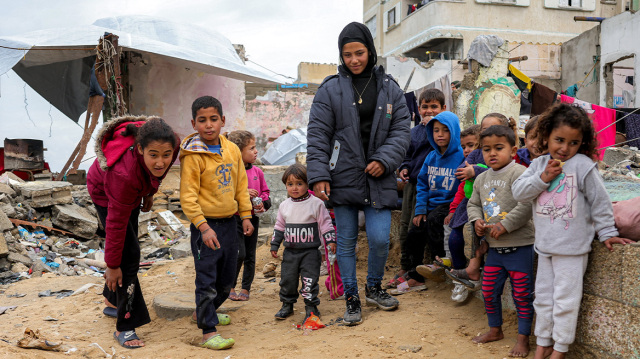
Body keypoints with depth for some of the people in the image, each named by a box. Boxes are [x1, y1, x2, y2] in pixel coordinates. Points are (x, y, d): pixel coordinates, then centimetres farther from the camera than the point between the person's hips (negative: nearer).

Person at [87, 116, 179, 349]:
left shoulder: (172, 144, -32)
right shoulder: (125, 172, -46)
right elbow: (116, 224, -34)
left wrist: (149, 193, 7)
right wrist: (112, 265, -24)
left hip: (133, 190, 7)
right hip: (105, 192, -6)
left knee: (129, 246, 19)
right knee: (129, 255, -13)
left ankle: (112, 298, 41)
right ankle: (125, 327, -3)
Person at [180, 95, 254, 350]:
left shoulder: (233, 150, 4)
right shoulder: (193, 156, -14)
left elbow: (241, 185, 12)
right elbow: (187, 196, -16)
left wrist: (246, 215, 9)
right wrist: (203, 227, -20)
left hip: (230, 223, 7)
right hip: (206, 225, -7)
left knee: (227, 278, 18)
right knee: (207, 280, -3)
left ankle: (204, 312, 40)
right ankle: (208, 332, 6)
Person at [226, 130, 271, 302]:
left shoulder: (257, 172, 6)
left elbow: (265, 193, 14)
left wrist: (263, 203, -5)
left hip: (253, 218, 5)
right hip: (235, 218, -5)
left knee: (250, 256, 10)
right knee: (239, 254, -9)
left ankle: (246, 288, 23)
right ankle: (230, 287, 12)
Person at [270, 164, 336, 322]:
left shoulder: (316, 203, -6)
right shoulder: (284, 205, 7)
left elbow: (325, 224, -2)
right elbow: (279, 227, 15)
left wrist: (330, 241, -8)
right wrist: (274, 245, 14)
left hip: (310, 251, -4)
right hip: (290, 251, 4)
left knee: (309, 280, -4)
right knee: (287, 278, 9)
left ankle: (311, 307, 9)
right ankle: (287, 305, 27)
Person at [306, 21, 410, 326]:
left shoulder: (389, 88, 7)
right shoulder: (330, 89, -1)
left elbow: (401, 129, 6)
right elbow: (317, 136, -3)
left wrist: (384, 160, -10)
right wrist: (319, 176, -10)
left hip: (378, 180, 1)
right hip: (343, 178, -1)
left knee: (380, 239, -2)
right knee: (346, 242, 7)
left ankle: (374, 288, 27)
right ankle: (351, 298, 24)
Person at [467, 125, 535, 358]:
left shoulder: (519, 173, -15)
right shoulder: (481, 179, 9)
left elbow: (526, 205, -23)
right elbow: (473, 203, 19)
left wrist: (504, 225, -23)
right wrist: (477, 220, -1)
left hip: (519, 246, -7)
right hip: (494, 247, 7)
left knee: (522, 294, 4)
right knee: (489, 291, 15)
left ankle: (523, 338, 19)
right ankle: (495, 330, 35)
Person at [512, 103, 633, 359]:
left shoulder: (583, 165, -10)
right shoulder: (539, 165, 4)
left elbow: (600, 201, -5)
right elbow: (518, 192, -4)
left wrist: (607, 233, -3)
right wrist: (543, 178, -15)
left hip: (572, 247, -5)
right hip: (545, 244, 5)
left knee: (565, 300, 3)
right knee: (543, 297, 15)